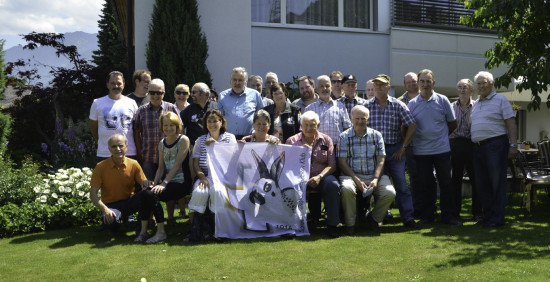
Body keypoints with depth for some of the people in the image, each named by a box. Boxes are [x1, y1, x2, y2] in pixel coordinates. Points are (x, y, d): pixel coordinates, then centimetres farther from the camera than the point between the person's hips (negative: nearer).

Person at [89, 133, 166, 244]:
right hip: (111, 205, -2)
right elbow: (93, 194, -8)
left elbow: (143, 183, 2)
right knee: (112, 222, -37)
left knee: (147, 193, -30)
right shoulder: (101, 167, -8)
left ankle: (161, 231, -24)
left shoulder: (133, 164, -3)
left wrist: (146, 183, -25)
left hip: (130, 202, 2)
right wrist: (105, 209, -24)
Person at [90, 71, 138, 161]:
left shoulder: (131, 103, 8)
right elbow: (93, 127, 12)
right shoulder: (97, 103, 5)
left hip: (130, 153, 1)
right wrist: (103, 142, 6)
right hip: (104, 154, -1)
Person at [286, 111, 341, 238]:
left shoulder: (326, 140, 11)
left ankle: (332, 225, -18)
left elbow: (332, 165, 3)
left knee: (333, 185, -31)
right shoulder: (292, 141, 9)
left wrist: (319, 176, -15)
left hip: (321, 176, 1)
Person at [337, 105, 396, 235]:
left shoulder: (376, 135, 10)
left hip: (374, 175, 2)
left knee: (390, 193, -23)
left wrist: (376, 179, -12)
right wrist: (357, 180, -14)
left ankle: (373, 218, 6)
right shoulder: (344, 136, 4)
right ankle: (350, 223, -12)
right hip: (352, 175, -2)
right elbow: (342, 162, -2)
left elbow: (381, 161, 5)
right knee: (347, 189, -35)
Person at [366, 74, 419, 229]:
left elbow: (412, 126, 1)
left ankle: (408, 218, 2)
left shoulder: (398, 105, 3)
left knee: (401, 184, -4)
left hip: (394, 150, -1)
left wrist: (403, 147, -3)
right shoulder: (367, 106, 5)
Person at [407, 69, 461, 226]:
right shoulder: (412, 104, 3)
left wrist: (441, 136, 11)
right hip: (421, 151, 1)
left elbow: (453, 124, 11)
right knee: (424, 185, 7)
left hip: (442, 149, -1)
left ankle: (448, 216, 9)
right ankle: (426, 216, 17)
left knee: (445, 183, 1)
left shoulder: (442, 100, 3)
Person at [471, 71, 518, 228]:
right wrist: (475, 145, 14)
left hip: (495, 145, -7)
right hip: (478, 148, 7)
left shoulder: (500, 100, 0)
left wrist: (513, 145, -15)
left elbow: (511, 124, -6)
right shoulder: (476, 104, 19)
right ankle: (487, 216, 18)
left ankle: (497, 218, 0)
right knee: (482, 184, 9)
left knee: (497, 183, -5)